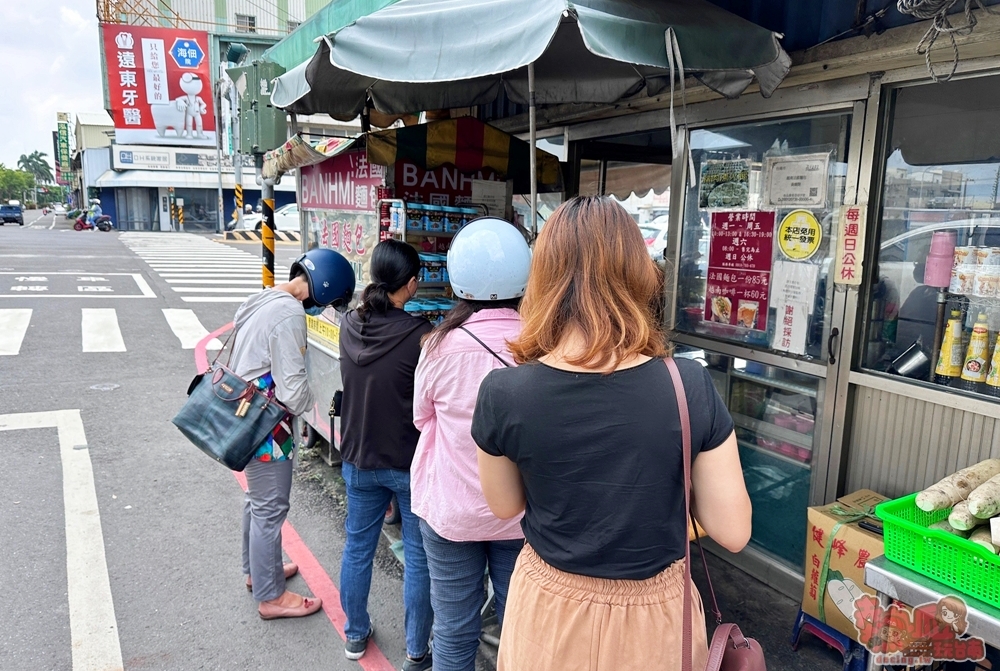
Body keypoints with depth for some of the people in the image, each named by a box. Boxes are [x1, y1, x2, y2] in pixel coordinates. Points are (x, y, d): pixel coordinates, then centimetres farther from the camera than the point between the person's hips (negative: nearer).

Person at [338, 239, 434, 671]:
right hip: (409, 462, -5)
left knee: (357, 547, 20)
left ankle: (355, 635, 38)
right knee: (418, 558, 11)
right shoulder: (420, 335, -22)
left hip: (358, 457, 6)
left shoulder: (350, 325, -4)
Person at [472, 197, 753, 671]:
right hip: (655, 618, 0)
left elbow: (505, 507, -3)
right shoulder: (690, 387, -22)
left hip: (551, 613, 0)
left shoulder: (503, 394, -21)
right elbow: (732, 533, -12)